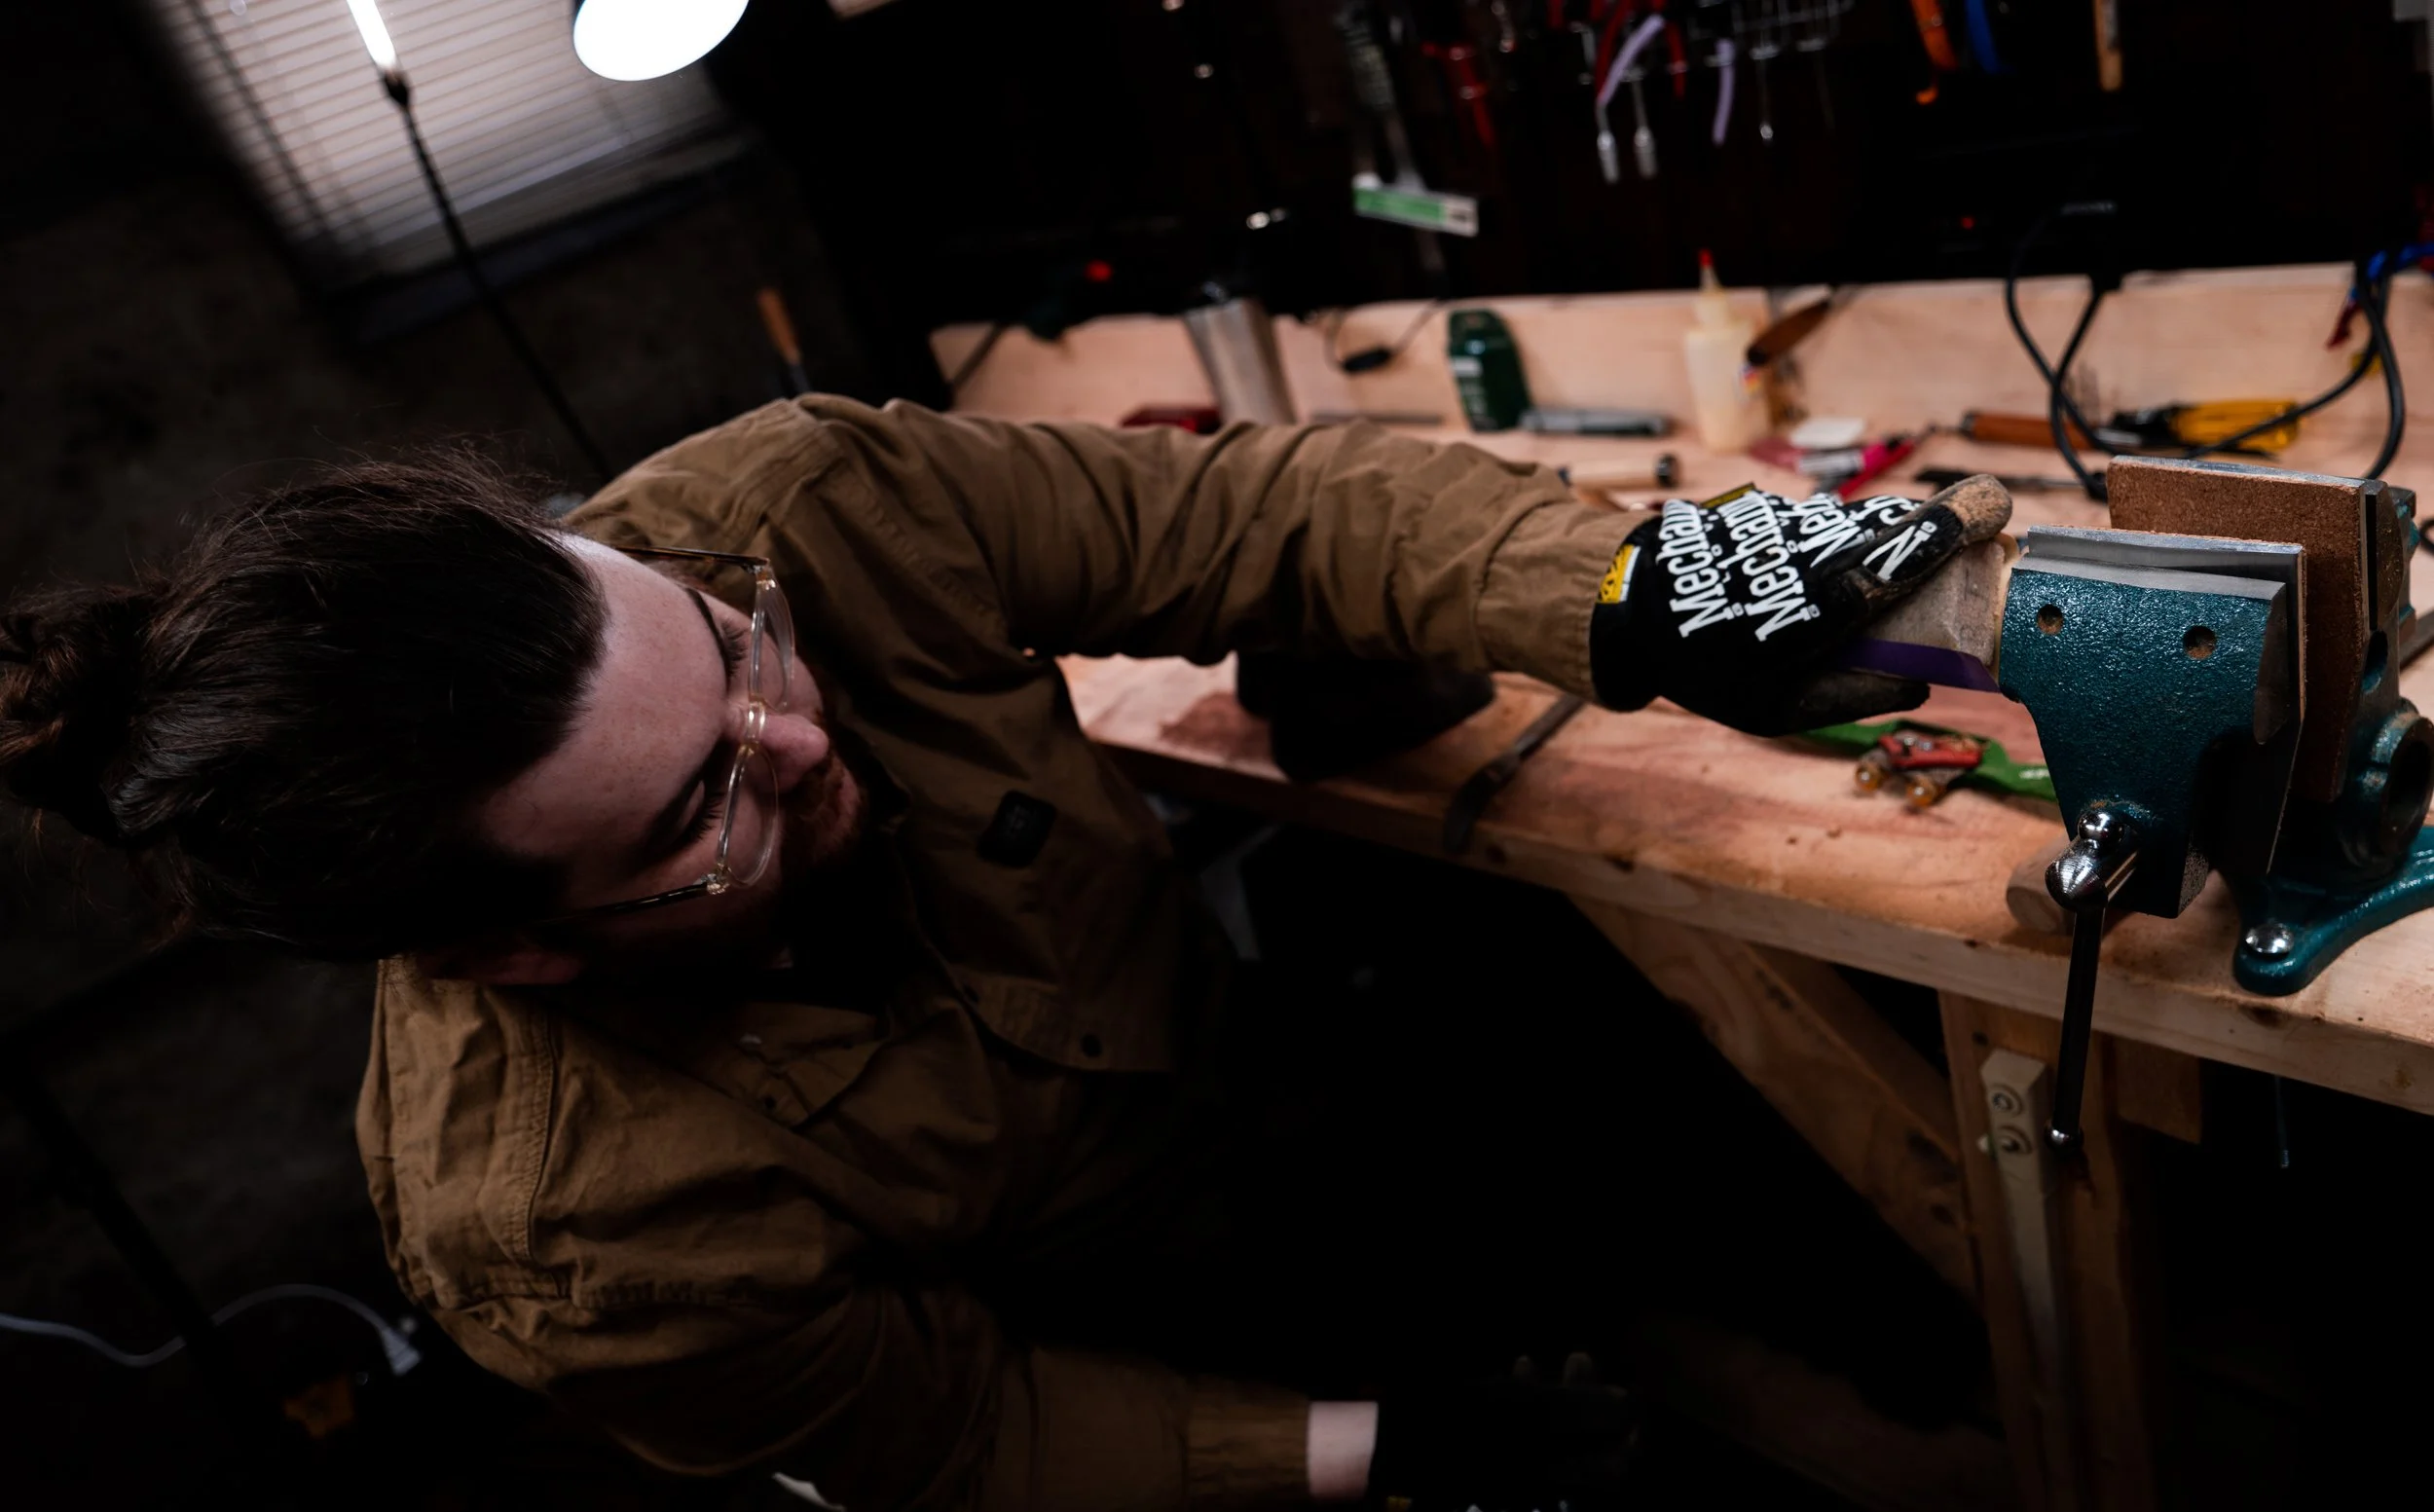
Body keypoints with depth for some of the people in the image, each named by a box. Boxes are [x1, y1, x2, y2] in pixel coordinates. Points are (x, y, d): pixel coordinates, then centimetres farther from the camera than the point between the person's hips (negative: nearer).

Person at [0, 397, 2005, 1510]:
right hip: (1027, 1318, -3)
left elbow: (1256, 510, -27)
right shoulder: (567, 1243, -38)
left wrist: (1635, 603, -40)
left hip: (1192, 1019, 4)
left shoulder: (803, 511, -35)